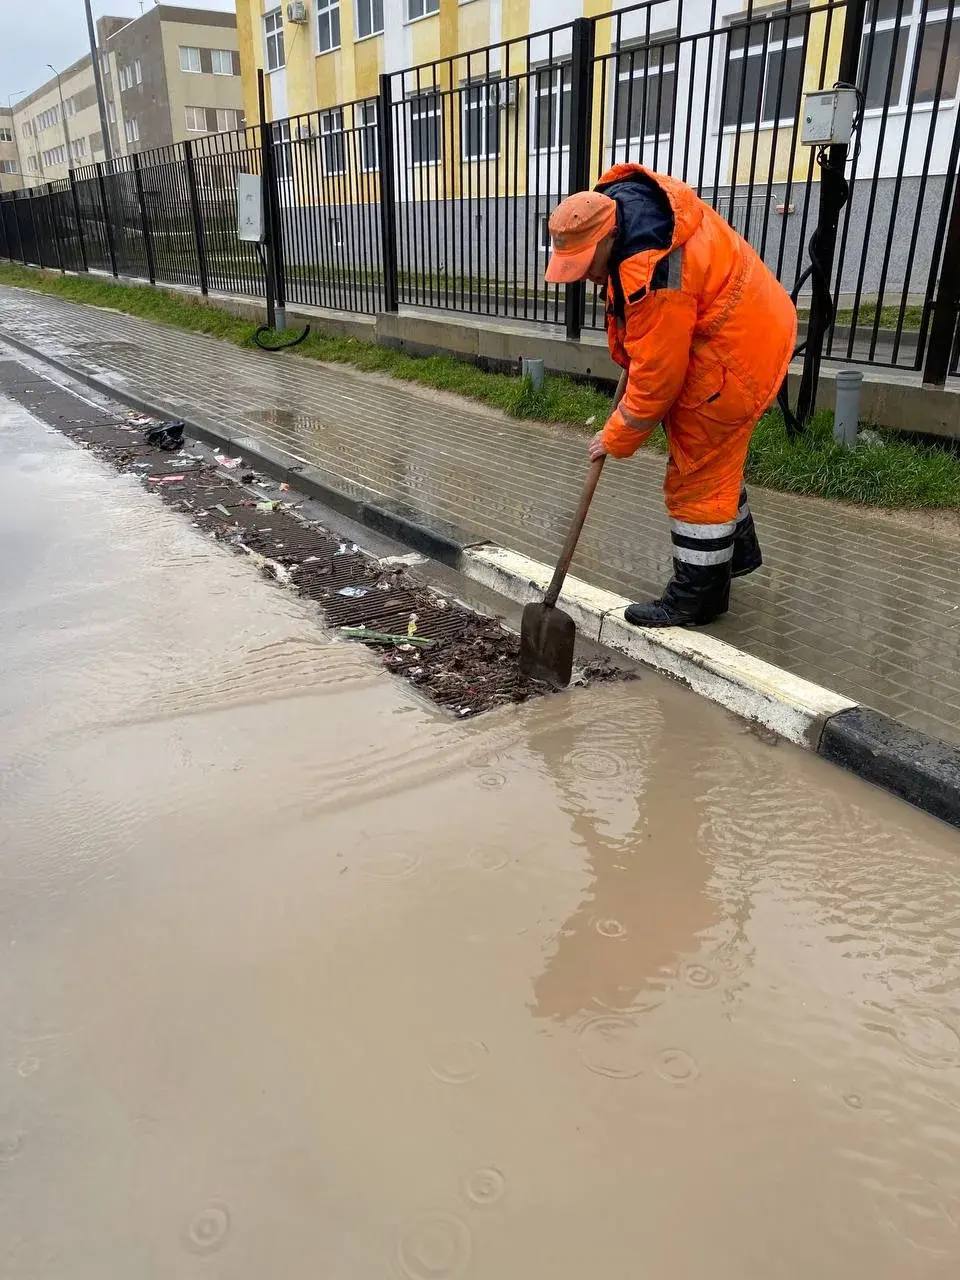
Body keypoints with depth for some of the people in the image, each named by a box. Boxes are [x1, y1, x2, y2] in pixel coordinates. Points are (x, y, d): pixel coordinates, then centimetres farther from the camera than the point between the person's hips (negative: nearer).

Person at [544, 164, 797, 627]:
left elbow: (657, 374, -26)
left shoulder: (653, 275, -34)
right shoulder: (617, 201, -3)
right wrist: (629, 345, 15)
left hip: (734, 353, -10)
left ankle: (698, 595, 9)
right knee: (713, 456, 22)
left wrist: (618, 437, -14)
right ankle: (738, 549, 40)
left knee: (697, 473, -3)